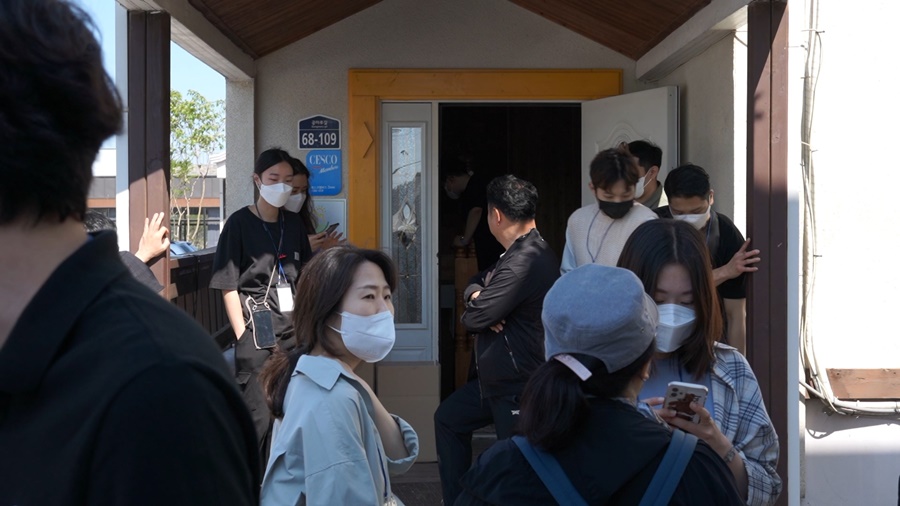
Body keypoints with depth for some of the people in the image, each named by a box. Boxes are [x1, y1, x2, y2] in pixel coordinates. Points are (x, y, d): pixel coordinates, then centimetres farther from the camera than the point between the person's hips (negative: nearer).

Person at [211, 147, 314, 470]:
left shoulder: (294, 223, 12)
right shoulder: (240, 222, -2)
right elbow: (229, 286, -5)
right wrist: (242, 335, -11)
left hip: (293, 331, 5)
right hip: (257, 331, -5)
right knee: (259, 418, -3)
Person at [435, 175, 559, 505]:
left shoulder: (524, 261, -26)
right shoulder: (524, 251, 9)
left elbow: (474, 319, -24)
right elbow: (477, 282, 15)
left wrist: (475, 305, 0)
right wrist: (477, 295, -9)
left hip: (520, 388, -11)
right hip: (498, 378, 11)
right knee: (448, 418, 23)